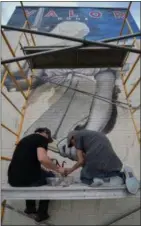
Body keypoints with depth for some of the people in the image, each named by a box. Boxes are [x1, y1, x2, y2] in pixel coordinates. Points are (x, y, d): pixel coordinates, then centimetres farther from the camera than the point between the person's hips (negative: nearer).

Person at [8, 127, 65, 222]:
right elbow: (42, 159, -20)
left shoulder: (25, 139, 22)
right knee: (50, 176, 22)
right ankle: (42, 213, 25)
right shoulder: (41, 138, -2)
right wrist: (58, 169, -5)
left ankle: (30, 208, 40)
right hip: (28, 178, -7)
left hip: (13, 179, 7)